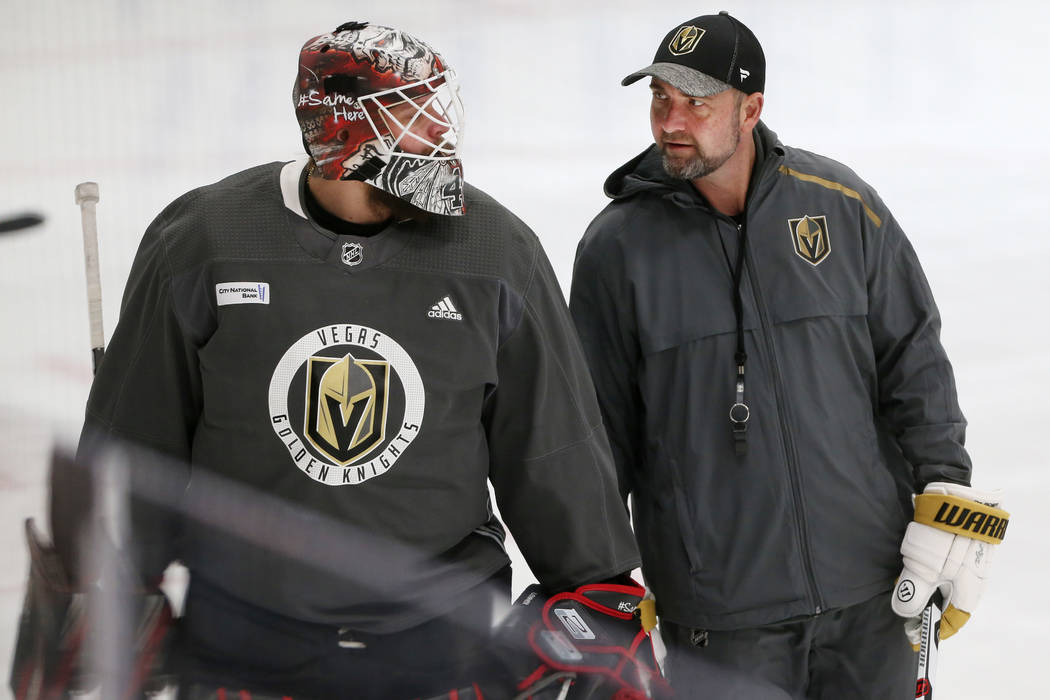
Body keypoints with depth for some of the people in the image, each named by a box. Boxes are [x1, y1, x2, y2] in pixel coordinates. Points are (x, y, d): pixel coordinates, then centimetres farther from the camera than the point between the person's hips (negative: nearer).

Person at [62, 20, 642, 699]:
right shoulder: (197, 243, -8)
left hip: (441, 639, 1)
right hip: (242, 641, -1)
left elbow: (551, 443, 3)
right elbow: (137, 440, 0)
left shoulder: (498, 254, -5)